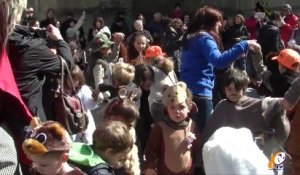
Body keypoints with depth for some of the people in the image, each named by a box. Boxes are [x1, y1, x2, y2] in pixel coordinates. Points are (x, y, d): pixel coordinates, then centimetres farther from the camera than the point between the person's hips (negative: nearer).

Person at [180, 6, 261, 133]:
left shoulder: (190, 37, 15)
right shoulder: (205, 38, -13)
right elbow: (219, 61, -30)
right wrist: (244, 45, -30)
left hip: (186, 90, 9)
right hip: (200, 93, -9)